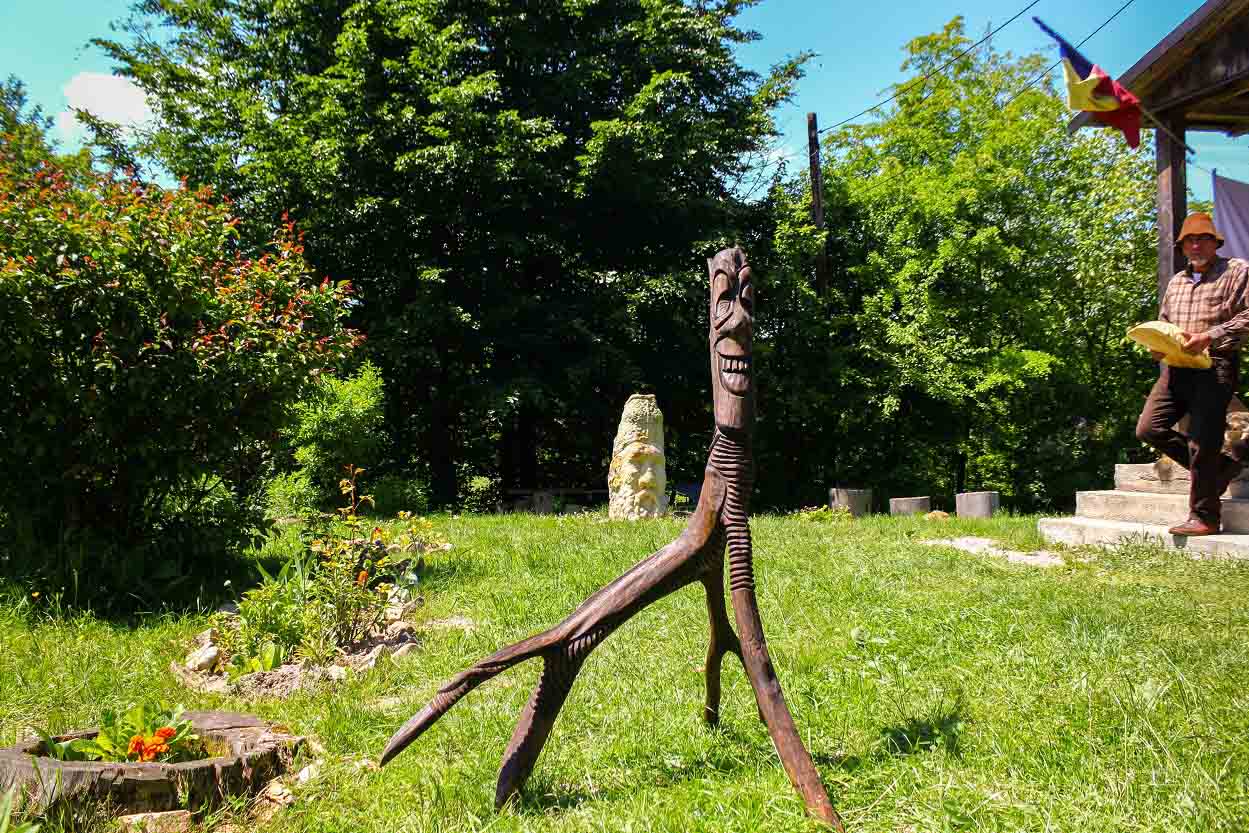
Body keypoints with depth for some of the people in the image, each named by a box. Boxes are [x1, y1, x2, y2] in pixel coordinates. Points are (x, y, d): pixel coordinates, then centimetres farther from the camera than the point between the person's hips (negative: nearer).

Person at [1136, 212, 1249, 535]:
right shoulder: (1176, 282, 24)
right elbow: (1162, 322, 29)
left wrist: (1209, 337, -18)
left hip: (1215, 366, -6)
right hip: (1178, 367, 7)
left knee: (1202, 442, -9)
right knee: (1148, 428, -6)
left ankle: (1204, 517, 0)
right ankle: (1220, 466, 12)